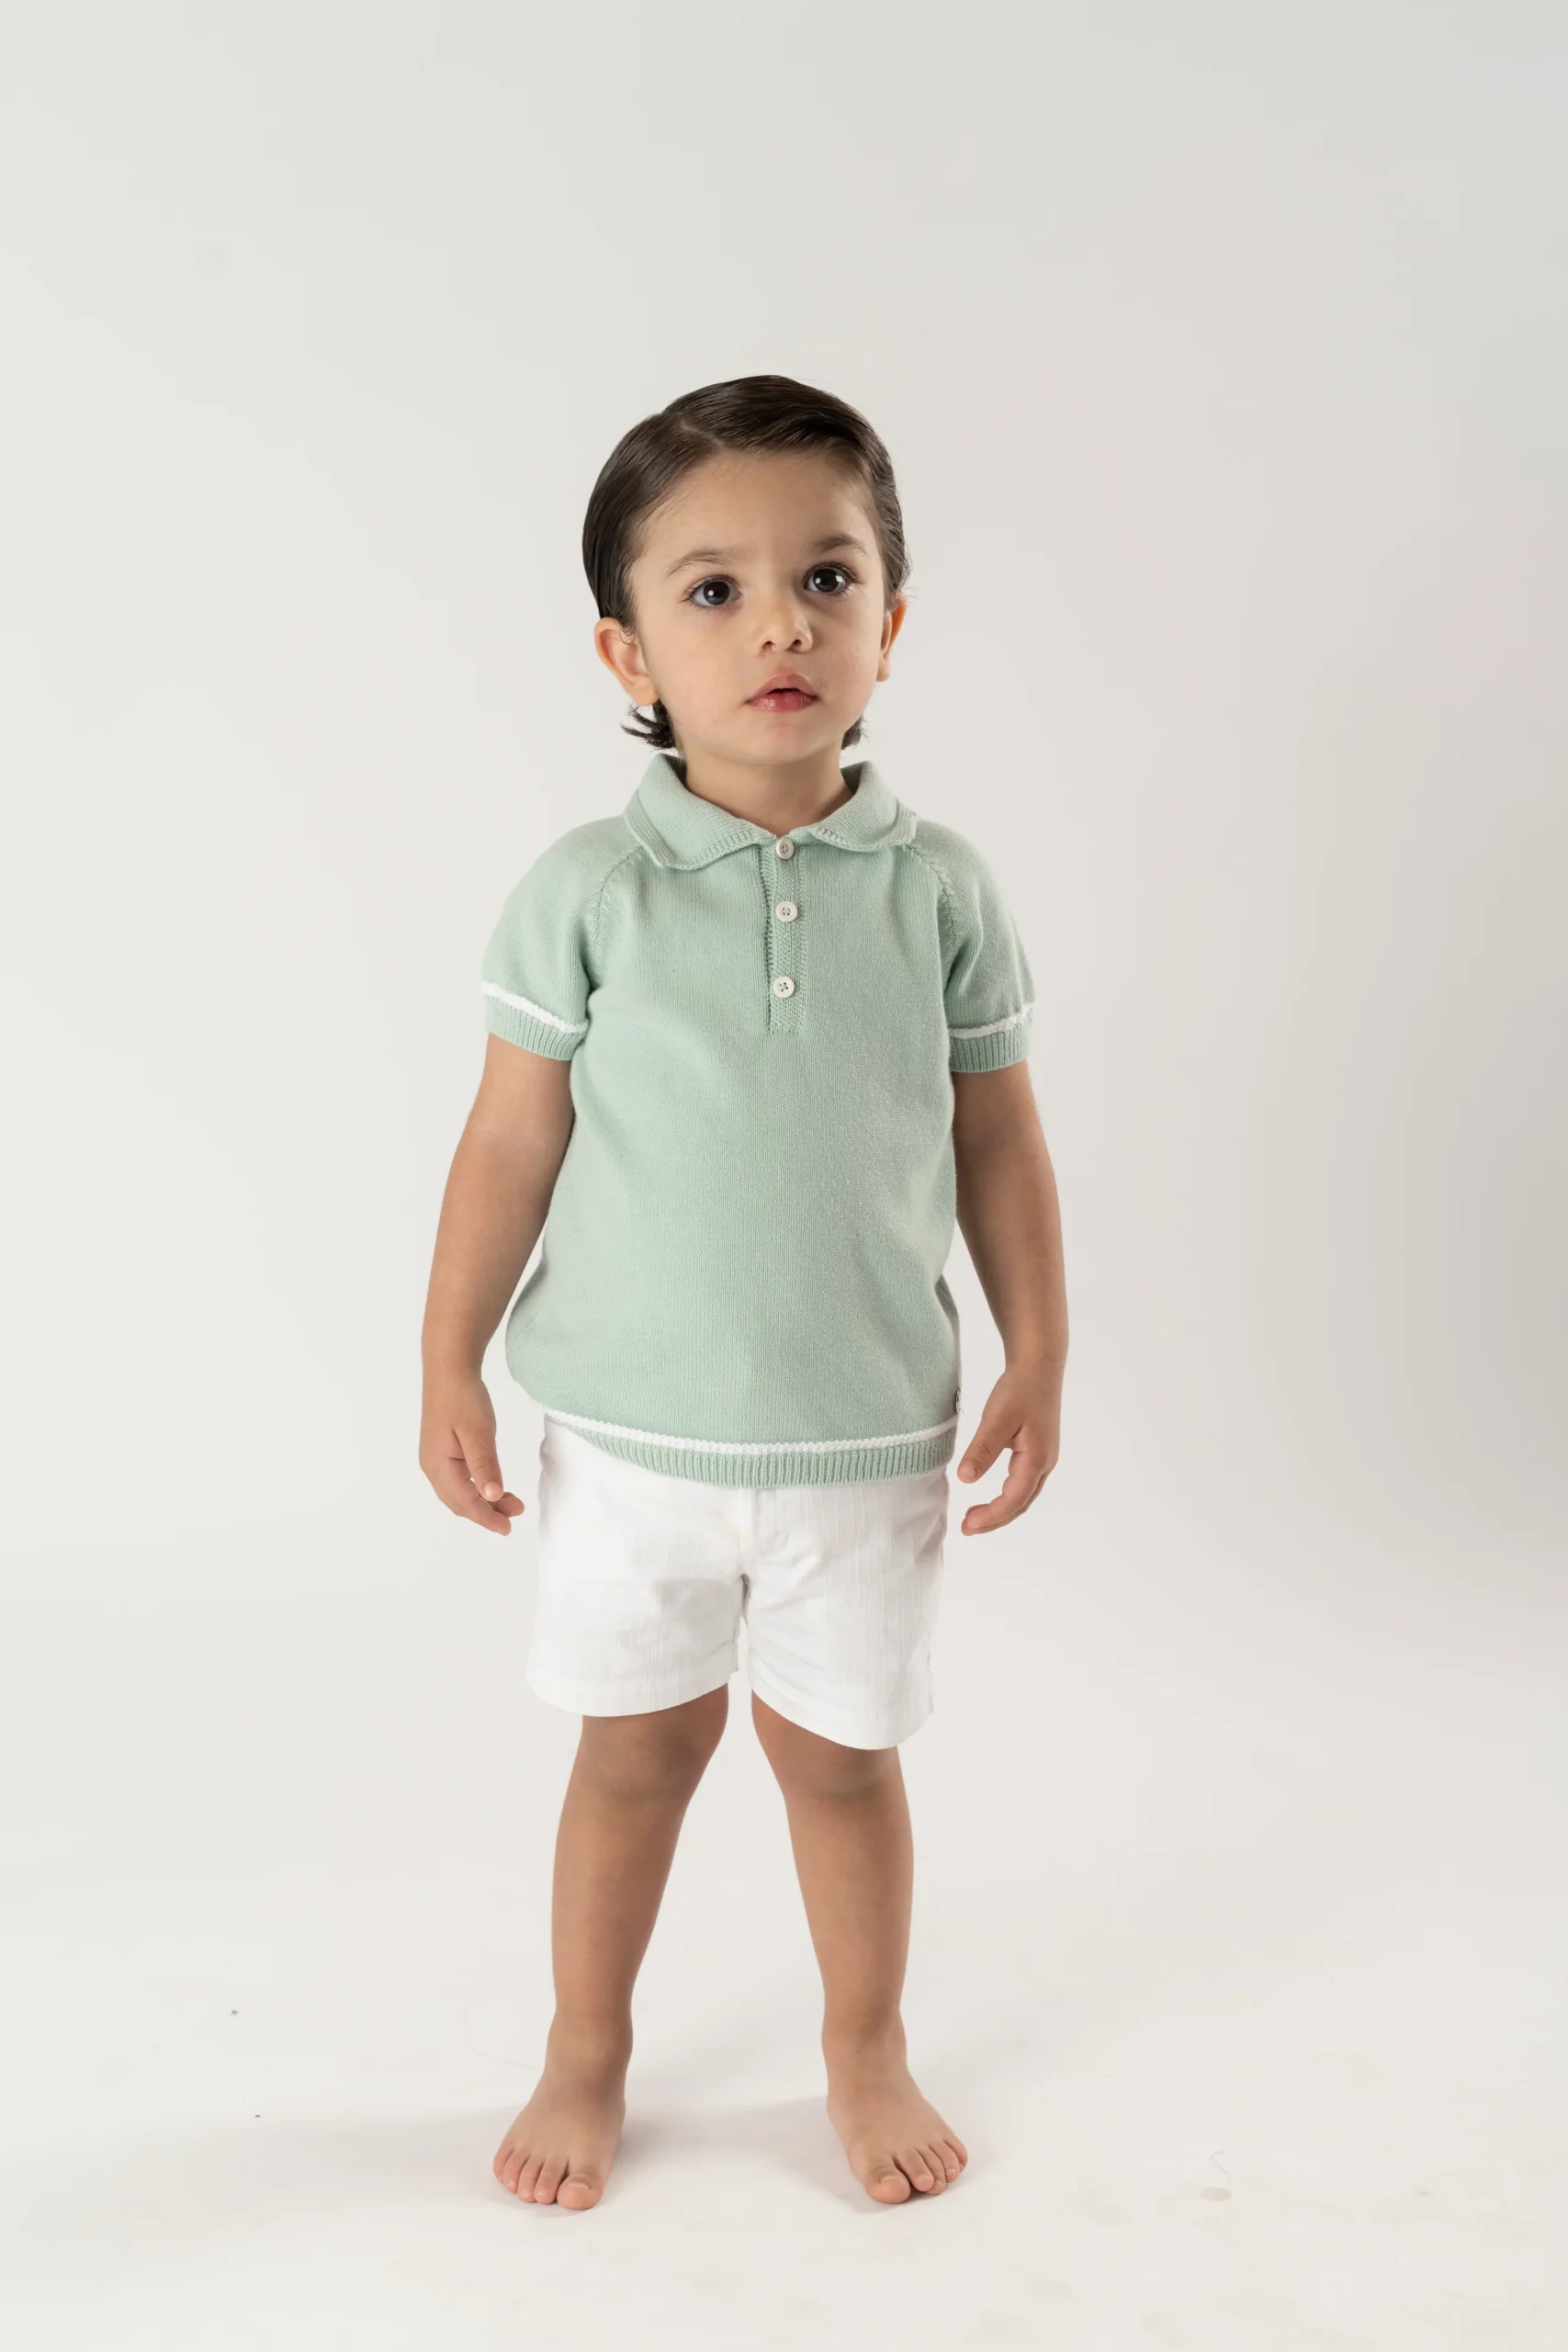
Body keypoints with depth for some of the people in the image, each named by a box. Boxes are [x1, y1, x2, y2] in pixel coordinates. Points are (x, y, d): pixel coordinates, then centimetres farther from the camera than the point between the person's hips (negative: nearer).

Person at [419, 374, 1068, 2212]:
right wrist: (449, 1367, -1)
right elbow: (512, 1142, -2)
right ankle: (586, 2057, 38)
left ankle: (867, 2050, 38)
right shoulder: (586, 892, -9)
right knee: (637, 1746, 15)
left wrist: (1039, 1358, 1)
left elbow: (996, 1142, 3)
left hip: (869, 1428, 1)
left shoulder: (939, 888, -5)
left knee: (838, 1748, 14)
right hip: (632, 1425, 0)